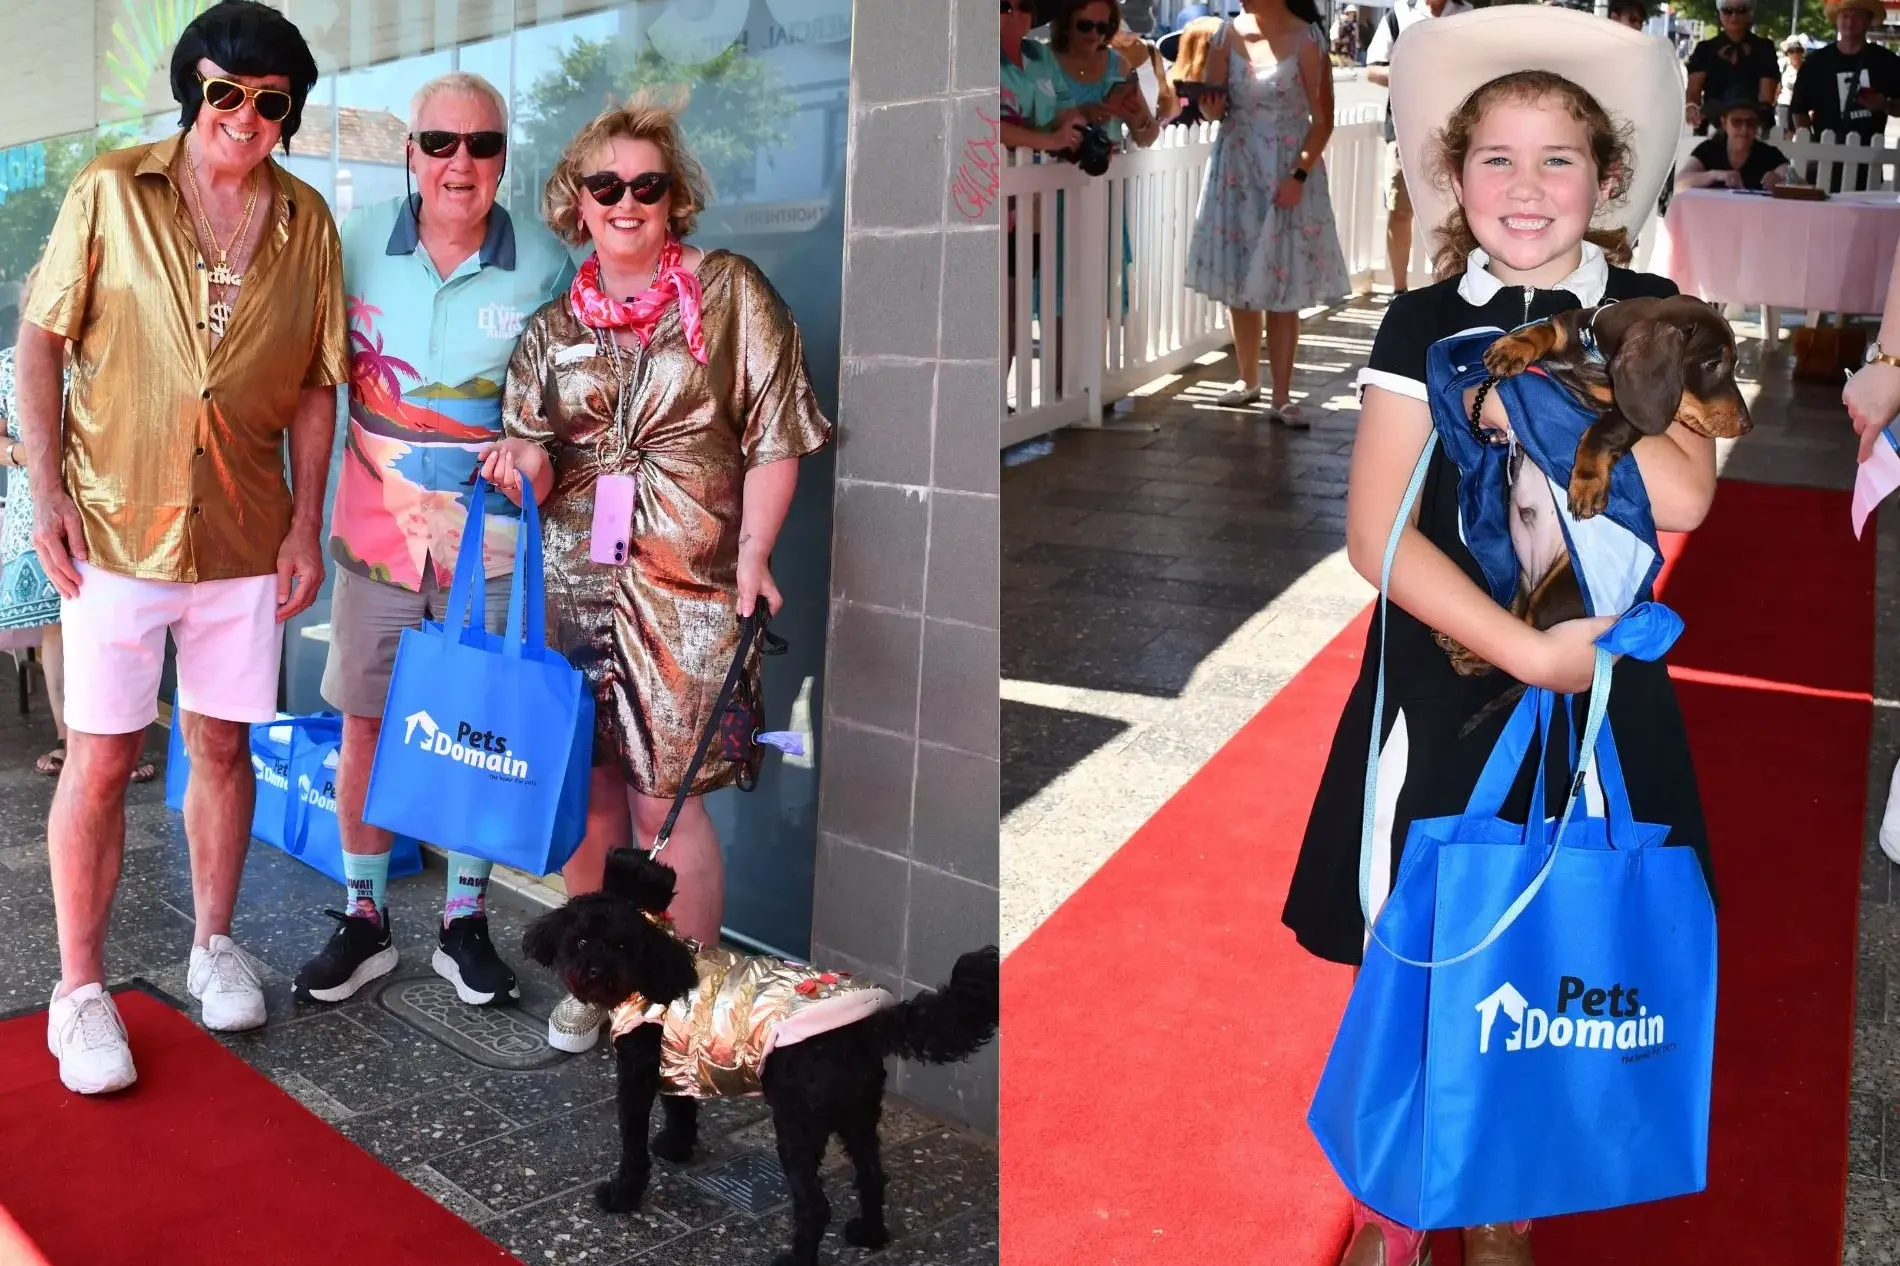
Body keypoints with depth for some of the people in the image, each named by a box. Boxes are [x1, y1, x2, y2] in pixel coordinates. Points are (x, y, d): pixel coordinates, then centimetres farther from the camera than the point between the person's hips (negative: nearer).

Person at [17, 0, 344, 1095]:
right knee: (103, 755, 1)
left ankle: (215, 942, 30)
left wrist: (306, 524, 4)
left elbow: (316, 386, 8)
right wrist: (49, 490, -8)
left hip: (245, 535, 2)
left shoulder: (307, 222, 4)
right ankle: (81, 987, 13)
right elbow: (42, 341, 0)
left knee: (225, 745, 12)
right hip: (116, 523, -2)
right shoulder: (111, 193, -3)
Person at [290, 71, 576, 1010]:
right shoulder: (357, 245, -2)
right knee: (363, 727, 8)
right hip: (374, 534, 2)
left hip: (490, 542, -1)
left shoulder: (543, 265, -6)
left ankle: (464, 923, 24)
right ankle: (364, 919, 24)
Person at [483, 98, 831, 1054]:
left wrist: (752, 553, -11)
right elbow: (535, 458, 15)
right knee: (589, 794, 8)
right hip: (571, 587, 4)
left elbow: (776, 437, -2)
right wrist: (520, 464, -8)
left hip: (687, 591, -3)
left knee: (664, 798, -4)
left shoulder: (731, 291, 1)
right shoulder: (551, 329, 11)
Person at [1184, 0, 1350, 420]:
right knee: (1238, 282, 8)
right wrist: (1207, 102, -17)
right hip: (1236, 171, 4)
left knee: (1283, 289, -2)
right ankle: (1248, 380, 24)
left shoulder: (1306, 39, -9)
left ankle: (1282, 396, 2)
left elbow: (1322, 119, -7)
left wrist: (1300, 175, -15)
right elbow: (1215, 108, 6)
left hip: (1287, 175, -4)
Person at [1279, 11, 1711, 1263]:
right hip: (1438, 678, 0)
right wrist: (1525, 649, -19)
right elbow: (1377, 531, -12)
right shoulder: (1423, 325, -2)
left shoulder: (1648, 316, 1)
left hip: (1596, 683, 1)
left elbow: (1683, 494, -15)